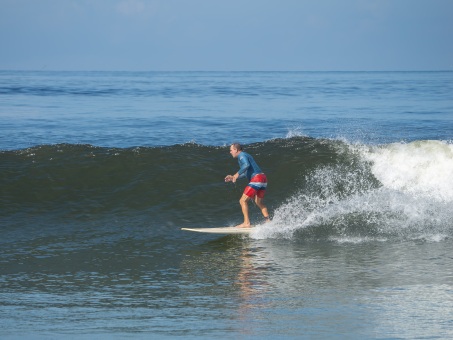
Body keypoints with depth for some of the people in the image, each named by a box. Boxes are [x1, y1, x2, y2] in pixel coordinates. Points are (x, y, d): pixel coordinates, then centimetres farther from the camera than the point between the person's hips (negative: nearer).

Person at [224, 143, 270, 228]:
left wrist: (237, 174, -19)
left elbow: (246, 165, -25)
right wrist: (233, 177, 29)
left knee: (243, 201, -7)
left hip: (256, 179, -10)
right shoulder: (246, 155, 27)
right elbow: (246, 173, 33)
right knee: (259, 202, 23)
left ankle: (247, 223, -11)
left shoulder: (241, 155, -3)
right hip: (263, 179, 10)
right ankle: (268, 221, 16)